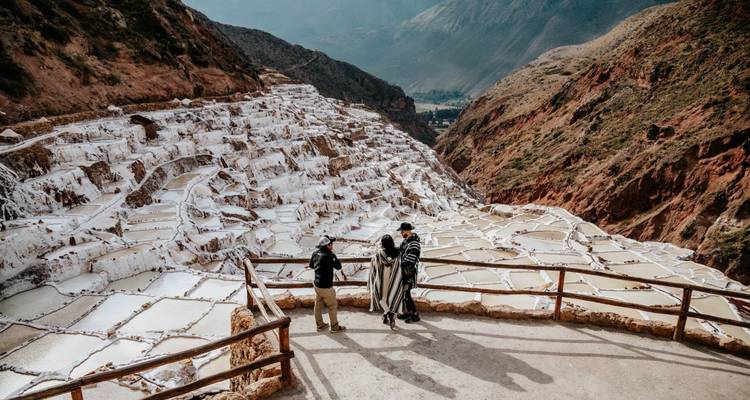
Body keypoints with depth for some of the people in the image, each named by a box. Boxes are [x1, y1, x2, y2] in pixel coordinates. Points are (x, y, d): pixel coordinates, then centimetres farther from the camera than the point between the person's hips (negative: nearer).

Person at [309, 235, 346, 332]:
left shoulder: (315, 253, -2)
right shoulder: (327, 256, -27)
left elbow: (311, 265, 15)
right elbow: (338, 266, -16)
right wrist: (333, 255, -11)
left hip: (317, 284, 8)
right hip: (326, 287, -8)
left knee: (318, 305, 20)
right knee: (333, 306, 10)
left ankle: (320, 325, 35)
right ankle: (335, 327, 23)